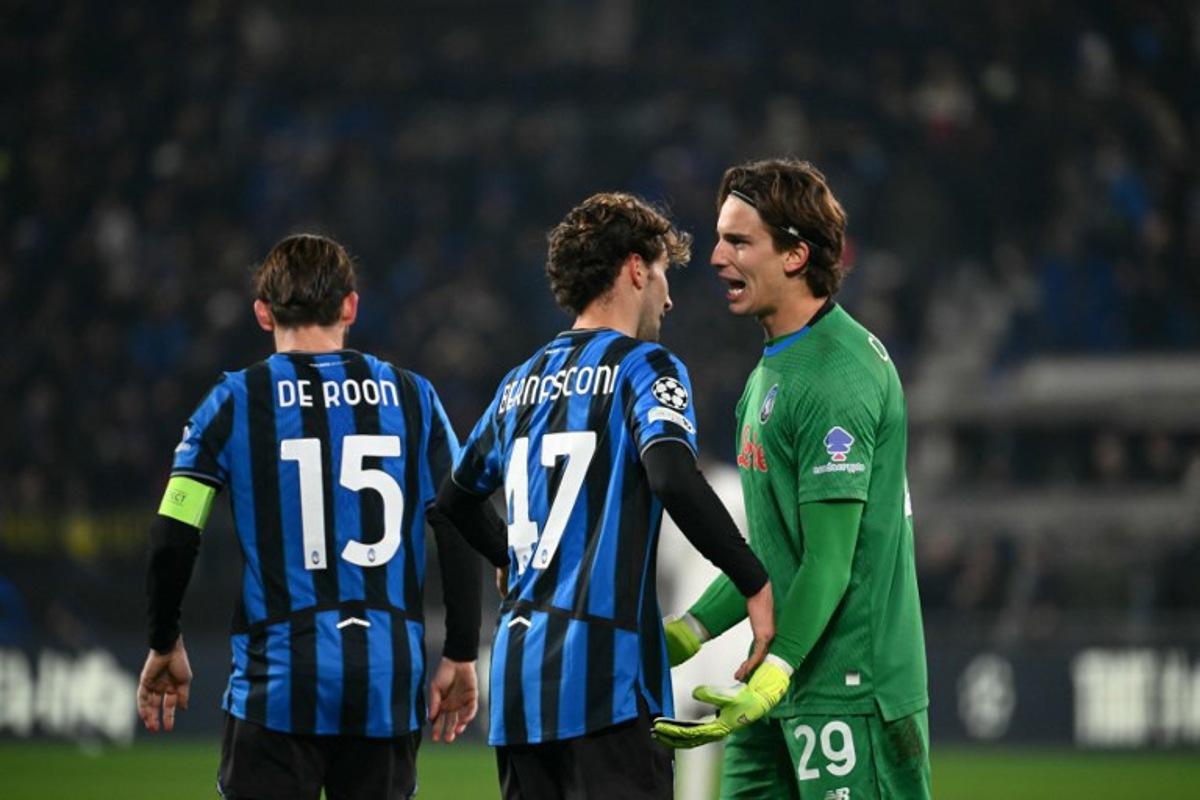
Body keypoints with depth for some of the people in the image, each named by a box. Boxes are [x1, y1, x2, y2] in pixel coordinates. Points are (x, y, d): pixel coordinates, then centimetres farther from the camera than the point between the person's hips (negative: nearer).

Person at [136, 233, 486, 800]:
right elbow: (459, 536, 3)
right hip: (388, 686, 2)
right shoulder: (412, 399, 7)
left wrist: (164, 646, 11)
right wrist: (461, 654, 11)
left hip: (278, 685, -2)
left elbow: (172, 541, -3)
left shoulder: (235, 402, 1)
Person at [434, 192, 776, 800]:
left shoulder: (522, 383, 17)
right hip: (604, 678, -7)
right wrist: (756, 584, -17)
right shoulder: (643, 368, -3)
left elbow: (452, 501, 27)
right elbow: (672, 478, -22)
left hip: (518, 674, 7)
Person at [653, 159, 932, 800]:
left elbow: (830, 561, -21)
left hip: (849, 691, -10)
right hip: (783, 681, 10)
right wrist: (689, 632, 19)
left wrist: (772, 678, -27)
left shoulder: (838, 375, -15)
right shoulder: (773, 369, 17)